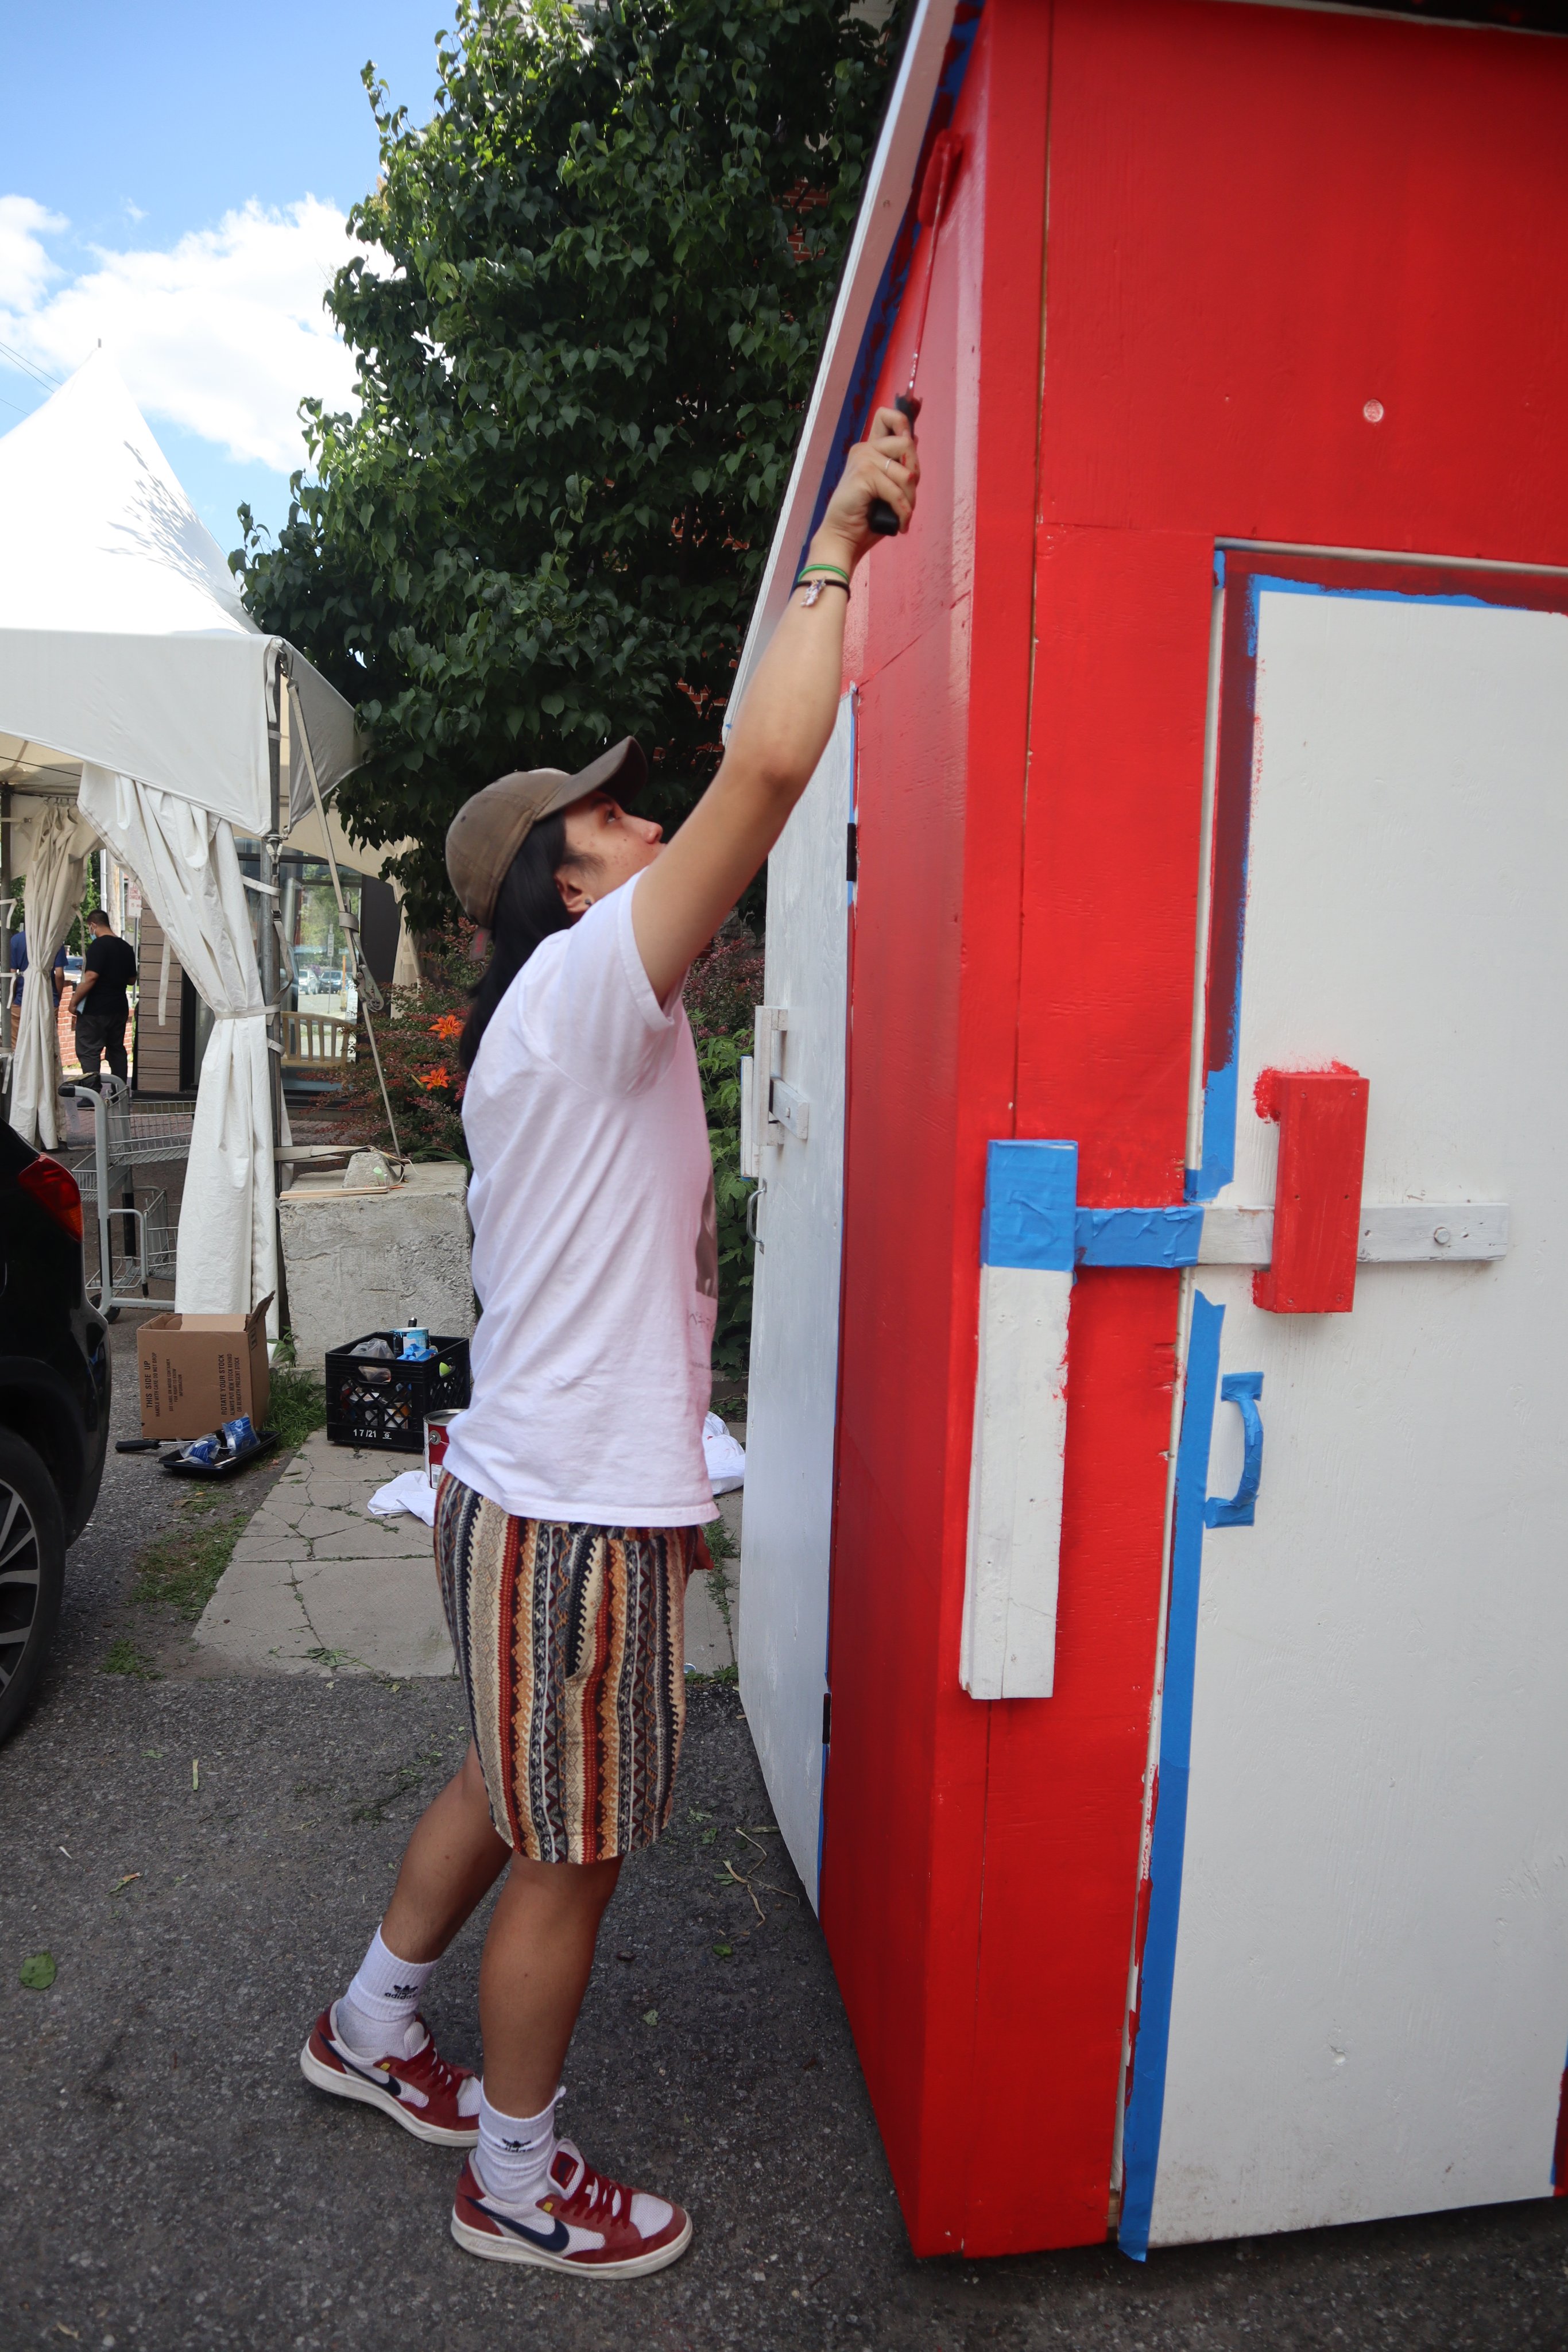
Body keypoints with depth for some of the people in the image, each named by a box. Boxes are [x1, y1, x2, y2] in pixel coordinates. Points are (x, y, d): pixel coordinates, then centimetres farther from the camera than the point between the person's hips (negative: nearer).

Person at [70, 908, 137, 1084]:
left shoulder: (98, 945, -14)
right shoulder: (126, 947, 9)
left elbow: (91, 977, -23)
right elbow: (131, 979, 17)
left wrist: (74, 1002, -16)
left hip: (96, 1009, -7)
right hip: (120, 1008, 8)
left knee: (88, 1052, -4)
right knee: (117, 1050, 15)